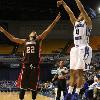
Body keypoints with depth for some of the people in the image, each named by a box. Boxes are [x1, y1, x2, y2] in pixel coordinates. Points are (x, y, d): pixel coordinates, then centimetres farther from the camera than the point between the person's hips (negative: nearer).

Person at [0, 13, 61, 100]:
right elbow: (12, 38, 22)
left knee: (34, 84, 2)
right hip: (26, 64, 3)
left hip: (35, 64, -3)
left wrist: (54, 22, -11)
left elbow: (46, 31, 0)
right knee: (23, 83, 2)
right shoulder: (25, 41, 20)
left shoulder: (38, 40, 10)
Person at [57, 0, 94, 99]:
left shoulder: (87, 22, 2)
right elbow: (70, 12, 20)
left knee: (79, 71, -12)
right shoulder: (75, 22, 22)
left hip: (83, 48, -8)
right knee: (72, 72, 4)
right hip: (75, 49, 8)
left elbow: (82, 9, -8)